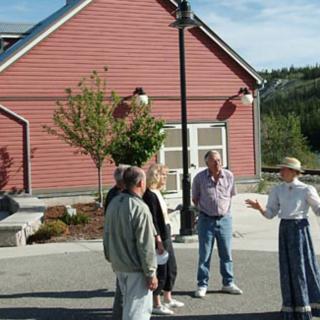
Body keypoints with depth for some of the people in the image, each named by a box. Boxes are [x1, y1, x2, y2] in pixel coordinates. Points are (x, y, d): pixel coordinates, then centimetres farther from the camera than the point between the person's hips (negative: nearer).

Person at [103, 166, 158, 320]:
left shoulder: (113, 203, 4)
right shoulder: (140, 208, -21)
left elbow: (107, 235, 13)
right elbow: (145, 246, -20)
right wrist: (151, 274, -13)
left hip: (118, 266, 8)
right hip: (136, 268, -8)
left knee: (128, 306, 22)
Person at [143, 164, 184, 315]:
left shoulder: (157, 192, 11)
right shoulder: (149, 195, -17)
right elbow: (152, 220, -21)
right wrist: (158, 241, -23)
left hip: (166, 235, 10)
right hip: (159, 237, -10)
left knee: (171, 268, 18)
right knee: (160, 270, -1)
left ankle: (168, 299, 33)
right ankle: (156, 304, 11)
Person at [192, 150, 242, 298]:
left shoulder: (229, 176, -2)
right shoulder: (199, 178, -8)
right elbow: (195, 198, 5)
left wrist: (223, 208, 10)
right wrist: (206, 209, 5)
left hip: (225, 219, 2)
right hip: (206, 219, -2)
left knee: (226, 254, 10)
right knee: (204, 255, 4)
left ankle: (228, 283, 22)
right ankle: (202, 285, 14)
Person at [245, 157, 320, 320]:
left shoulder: (306, 190, -7)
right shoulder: (277, 190, 4)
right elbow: (270, 214, 4)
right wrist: (259, 208, -15)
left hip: (300, 228, -3)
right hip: (284, 229, 4)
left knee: (303, 265, 1)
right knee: (287, 267, 7)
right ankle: (292, 305, 21)